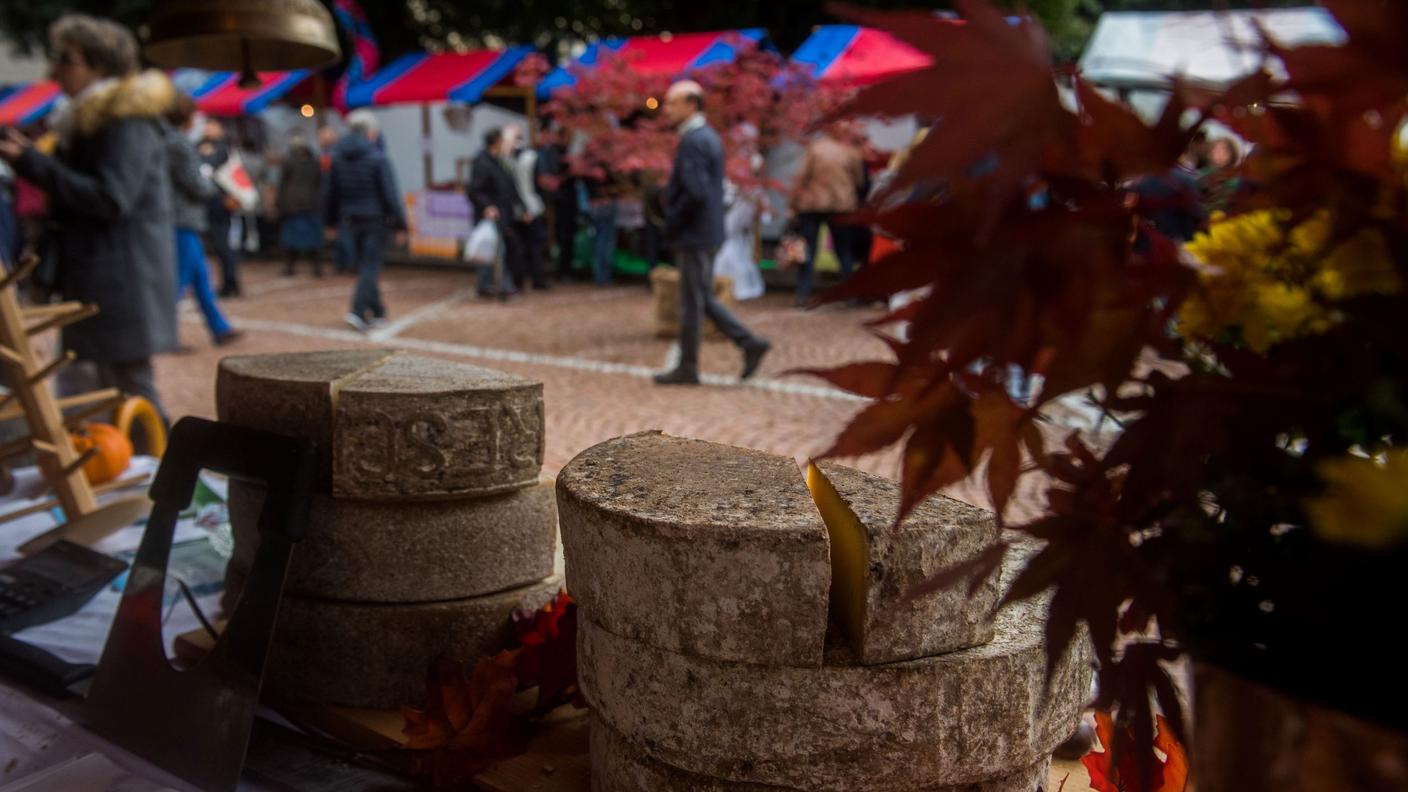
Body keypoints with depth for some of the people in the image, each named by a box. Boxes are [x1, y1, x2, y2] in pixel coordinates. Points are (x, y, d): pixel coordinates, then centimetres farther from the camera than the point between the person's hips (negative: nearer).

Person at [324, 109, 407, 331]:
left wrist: (330, 222, 20)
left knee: (363, 265, 14)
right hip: (375, 220, -6)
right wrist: (400, 225, -10)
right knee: (370, 267, -4)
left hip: (352, 220, 6)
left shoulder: (337, 157, 5)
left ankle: (377, 312, 21)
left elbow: (330, 193, 11)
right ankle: (358, 311, -15)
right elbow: (390, 194, -14)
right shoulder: (377, 158, -13)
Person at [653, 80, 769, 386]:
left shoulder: (692, 142, -18)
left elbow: (696, 192, -27)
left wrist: (672, 222, -13)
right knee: (702, 299, 16)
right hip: (706, 231, 10)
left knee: (691, 303, 0)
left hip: (693, 235, -10)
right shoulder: (708, 137, 13)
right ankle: (749, 343, 13)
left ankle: (687, 368, 10)